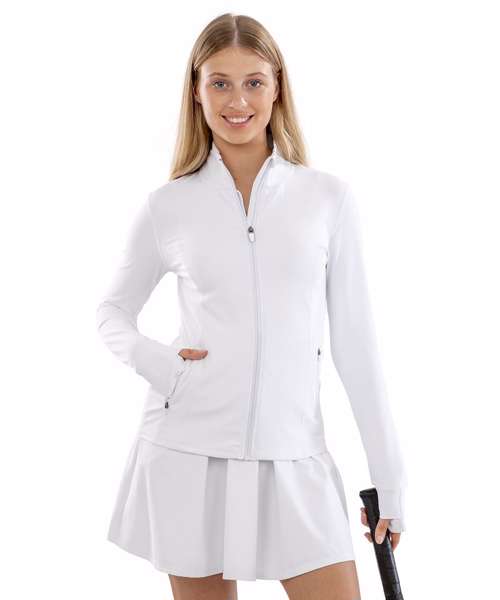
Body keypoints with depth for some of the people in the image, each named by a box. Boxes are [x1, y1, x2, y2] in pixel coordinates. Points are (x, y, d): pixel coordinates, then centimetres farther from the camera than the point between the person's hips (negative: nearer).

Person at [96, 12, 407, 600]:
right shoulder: (168, 206, 1)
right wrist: (149, 358, -7)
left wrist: (389, 475, 3)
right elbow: (113, 310, 15)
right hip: (189, 452, 0)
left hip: (292, 458, 0)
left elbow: (355, 342, 3)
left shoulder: (328, 197, 1)